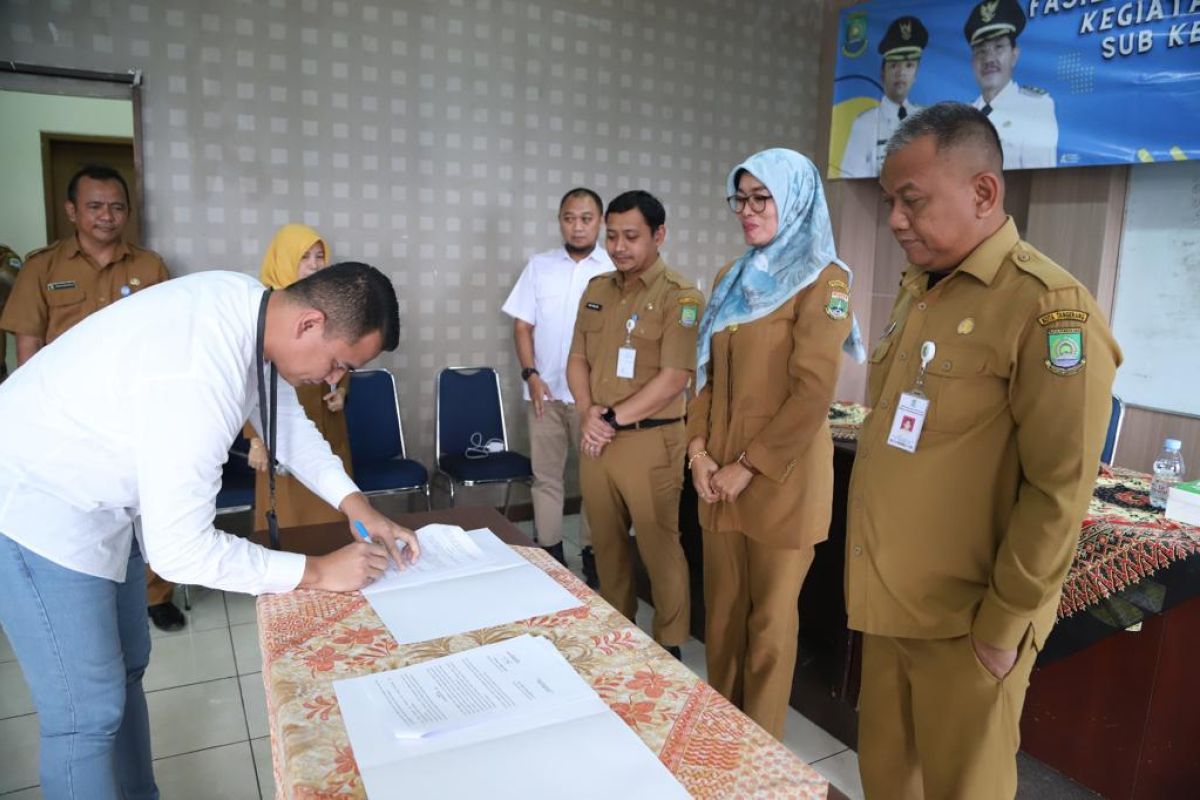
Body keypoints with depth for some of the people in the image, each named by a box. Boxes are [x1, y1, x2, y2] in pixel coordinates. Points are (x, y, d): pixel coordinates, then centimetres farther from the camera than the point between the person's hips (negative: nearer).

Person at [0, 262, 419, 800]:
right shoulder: (197, 378, -37)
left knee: (124, 669, 21)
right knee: (89, 709, 0)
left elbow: (287, 416, 5)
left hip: (93, 495, 9)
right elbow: (180, 551, -32)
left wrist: (355, 504, -5)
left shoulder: (250, 305, -10)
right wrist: (318, 572, -23)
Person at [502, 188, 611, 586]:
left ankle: (593, 552, 23)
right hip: (546, 389, 2)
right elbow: (522, 325, 5)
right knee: (545, 474, 9)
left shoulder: (615, 270, -3)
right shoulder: (539, 266, 5)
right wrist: (531, 374, -7)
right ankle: (550, 553, 22)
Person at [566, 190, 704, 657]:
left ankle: (669, 646, 22)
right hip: (596, 440, 6)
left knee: (658, 547, 5)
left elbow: (674, 378, -16)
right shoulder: (596, 290, 11)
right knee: (607, 544, 16)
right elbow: (577, 360, 12)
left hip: (649, 442, -6)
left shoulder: (680, 297, -9)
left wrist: (613, 419, -14)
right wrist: (588, 413, -6)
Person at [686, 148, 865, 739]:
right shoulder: (732, 279, 12)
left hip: (782, 480, -6)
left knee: (769, 623, 7)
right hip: (720, 477, 6)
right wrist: (699, 449, 1)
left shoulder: (822, 281, -9)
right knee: (721, 613, 16)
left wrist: (747, 467, -15)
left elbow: (812, 394, -16)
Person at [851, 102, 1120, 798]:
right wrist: (875, 581, 13)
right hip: (890, 601, 7)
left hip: (965, 622, -7)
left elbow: (1060, 494, -18)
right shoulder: (917, 292, 9)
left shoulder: (1050, 308, -16)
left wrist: (1003, 626, -13)